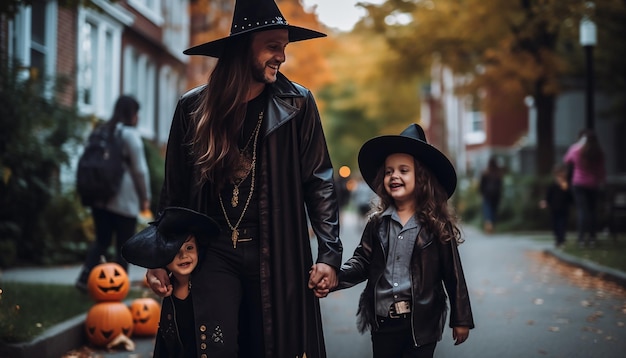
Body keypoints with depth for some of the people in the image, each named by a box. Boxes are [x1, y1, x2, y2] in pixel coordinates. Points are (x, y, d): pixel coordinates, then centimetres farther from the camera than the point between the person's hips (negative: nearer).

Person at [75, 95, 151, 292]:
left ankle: (85, 277, -1)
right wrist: (145, 197, 1)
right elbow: (140, 169, -9)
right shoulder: (130, 134, -9)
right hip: (124, 201, -6)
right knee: (124, 246, 4)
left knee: (102, 240, 16)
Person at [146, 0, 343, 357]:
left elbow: (319, 181, 1)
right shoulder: (194, 107, 2)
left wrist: (330, 253, -6)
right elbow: (175, 188, 8)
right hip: (215, 251, 0)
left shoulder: (297, 104, 0)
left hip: (277, 253, 0)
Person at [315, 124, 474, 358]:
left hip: (421, 321, -3)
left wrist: (461, 319, 0)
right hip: (382, 321, 4)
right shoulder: (377, 223, 4)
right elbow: (362, 262, 3)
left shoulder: (437, 225, -5)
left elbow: (453, 275, -2)